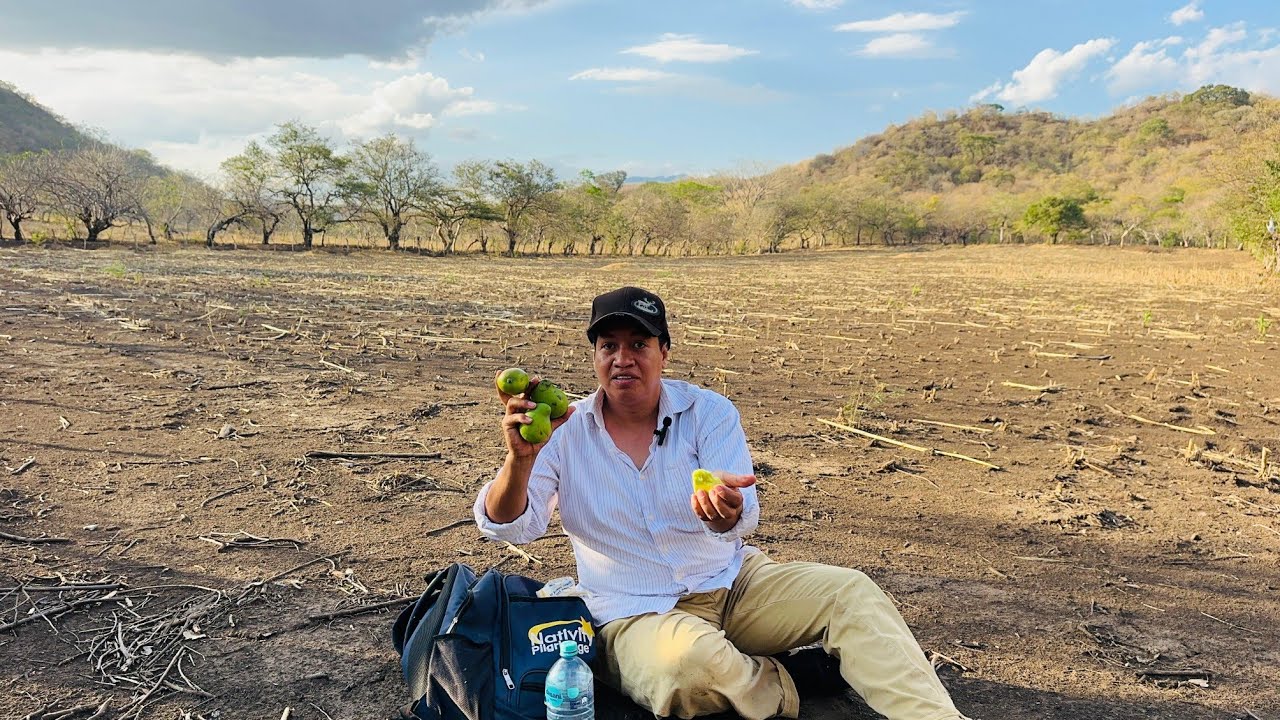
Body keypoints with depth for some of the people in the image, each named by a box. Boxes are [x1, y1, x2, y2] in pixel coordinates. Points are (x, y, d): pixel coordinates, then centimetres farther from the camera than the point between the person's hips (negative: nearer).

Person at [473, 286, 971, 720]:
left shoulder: (709, 412, -4)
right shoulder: (564, 433, -5)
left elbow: (743, 518, -17)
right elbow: (507, 527, -14)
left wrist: (727, 510, -43)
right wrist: (519, 458, -35)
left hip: (735, 585, 2)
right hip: (636, 616, -2)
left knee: (850, 591, -19)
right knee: (693, 660, -36)